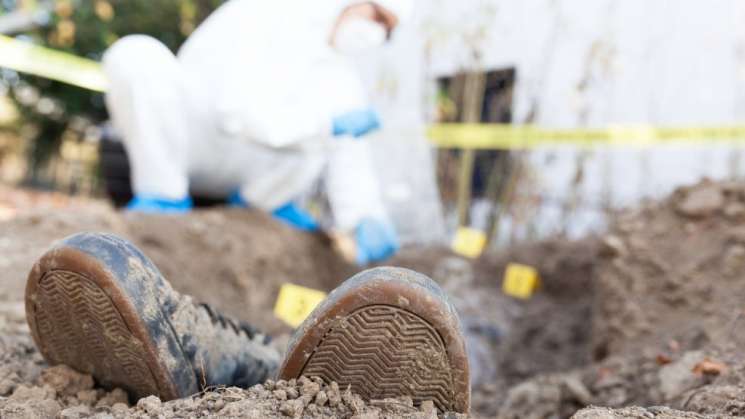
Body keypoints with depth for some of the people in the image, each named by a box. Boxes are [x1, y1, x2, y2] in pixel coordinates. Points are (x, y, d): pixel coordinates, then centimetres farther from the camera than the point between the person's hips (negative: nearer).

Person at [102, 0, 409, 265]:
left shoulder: (341, 78, 1)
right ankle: (164, 194, -17)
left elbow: (349, 160, -4)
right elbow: (238, 110, -26)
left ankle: (262, 199, 2)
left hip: (243, 167, 4)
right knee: (136, 55, -30)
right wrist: (332, 123, -28)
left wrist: (366, 218, -23)